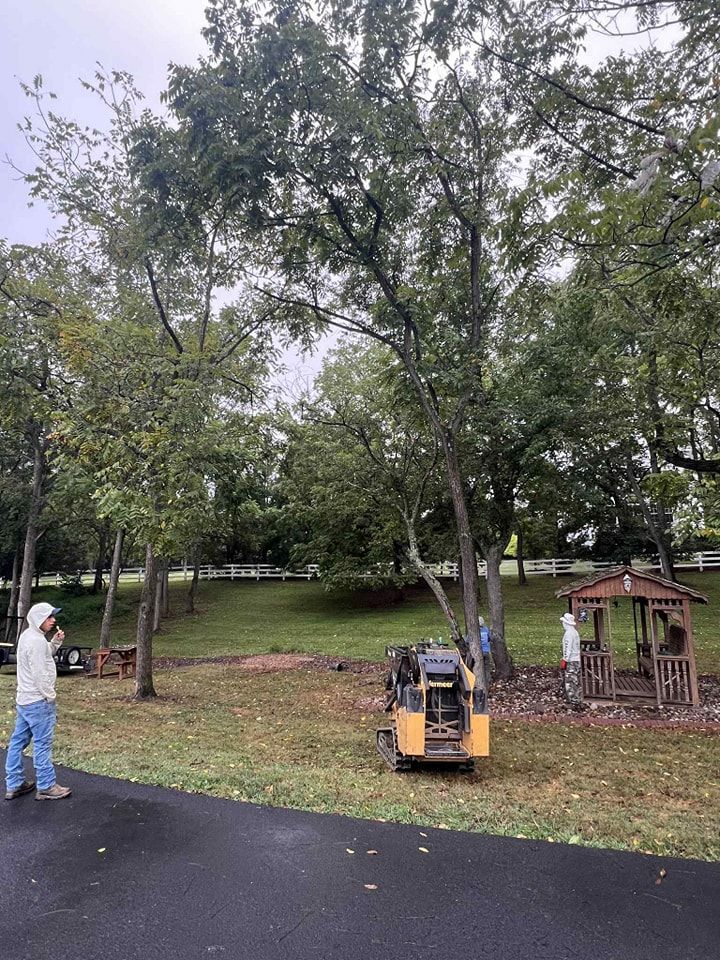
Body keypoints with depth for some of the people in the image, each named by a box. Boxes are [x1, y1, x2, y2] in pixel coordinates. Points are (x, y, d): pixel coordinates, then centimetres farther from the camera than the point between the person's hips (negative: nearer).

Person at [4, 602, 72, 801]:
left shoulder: (28, 636, 10)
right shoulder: (36, 640, -21)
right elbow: (40, 675, -22)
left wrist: (55, 642, 5)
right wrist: (50, 697, -12)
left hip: (24, 700, 10)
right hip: (38, 701, -10)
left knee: (18, 741, 14)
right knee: (42, 744, -1)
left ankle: (14, 785, 24)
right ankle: (46, 787, 8)